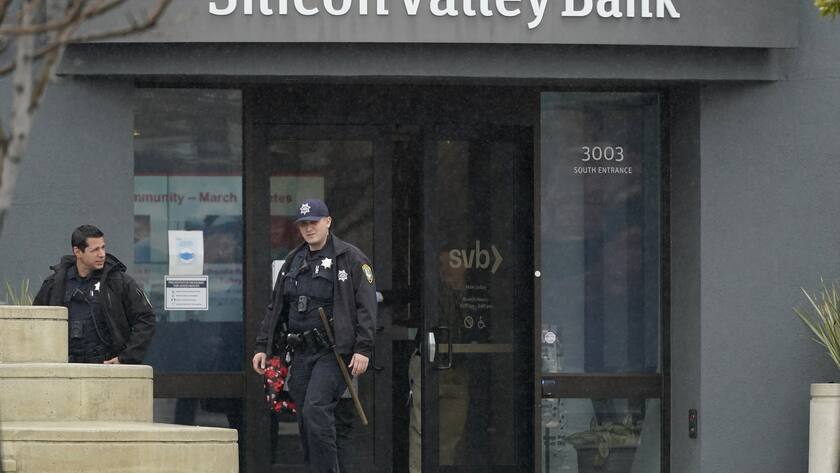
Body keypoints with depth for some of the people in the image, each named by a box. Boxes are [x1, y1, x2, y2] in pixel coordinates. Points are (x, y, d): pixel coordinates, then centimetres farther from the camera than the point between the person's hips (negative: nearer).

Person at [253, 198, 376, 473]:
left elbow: (367, 306, -7)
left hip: (333, 350, -7)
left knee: (315, 411, -20)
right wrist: (263, 346, 14)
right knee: (307, 423, 6)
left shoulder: (351, 258, -2)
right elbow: (275, 307, 21)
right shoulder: (293, 261, 17)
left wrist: (363, 349, -16)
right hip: (301, 354, 7)